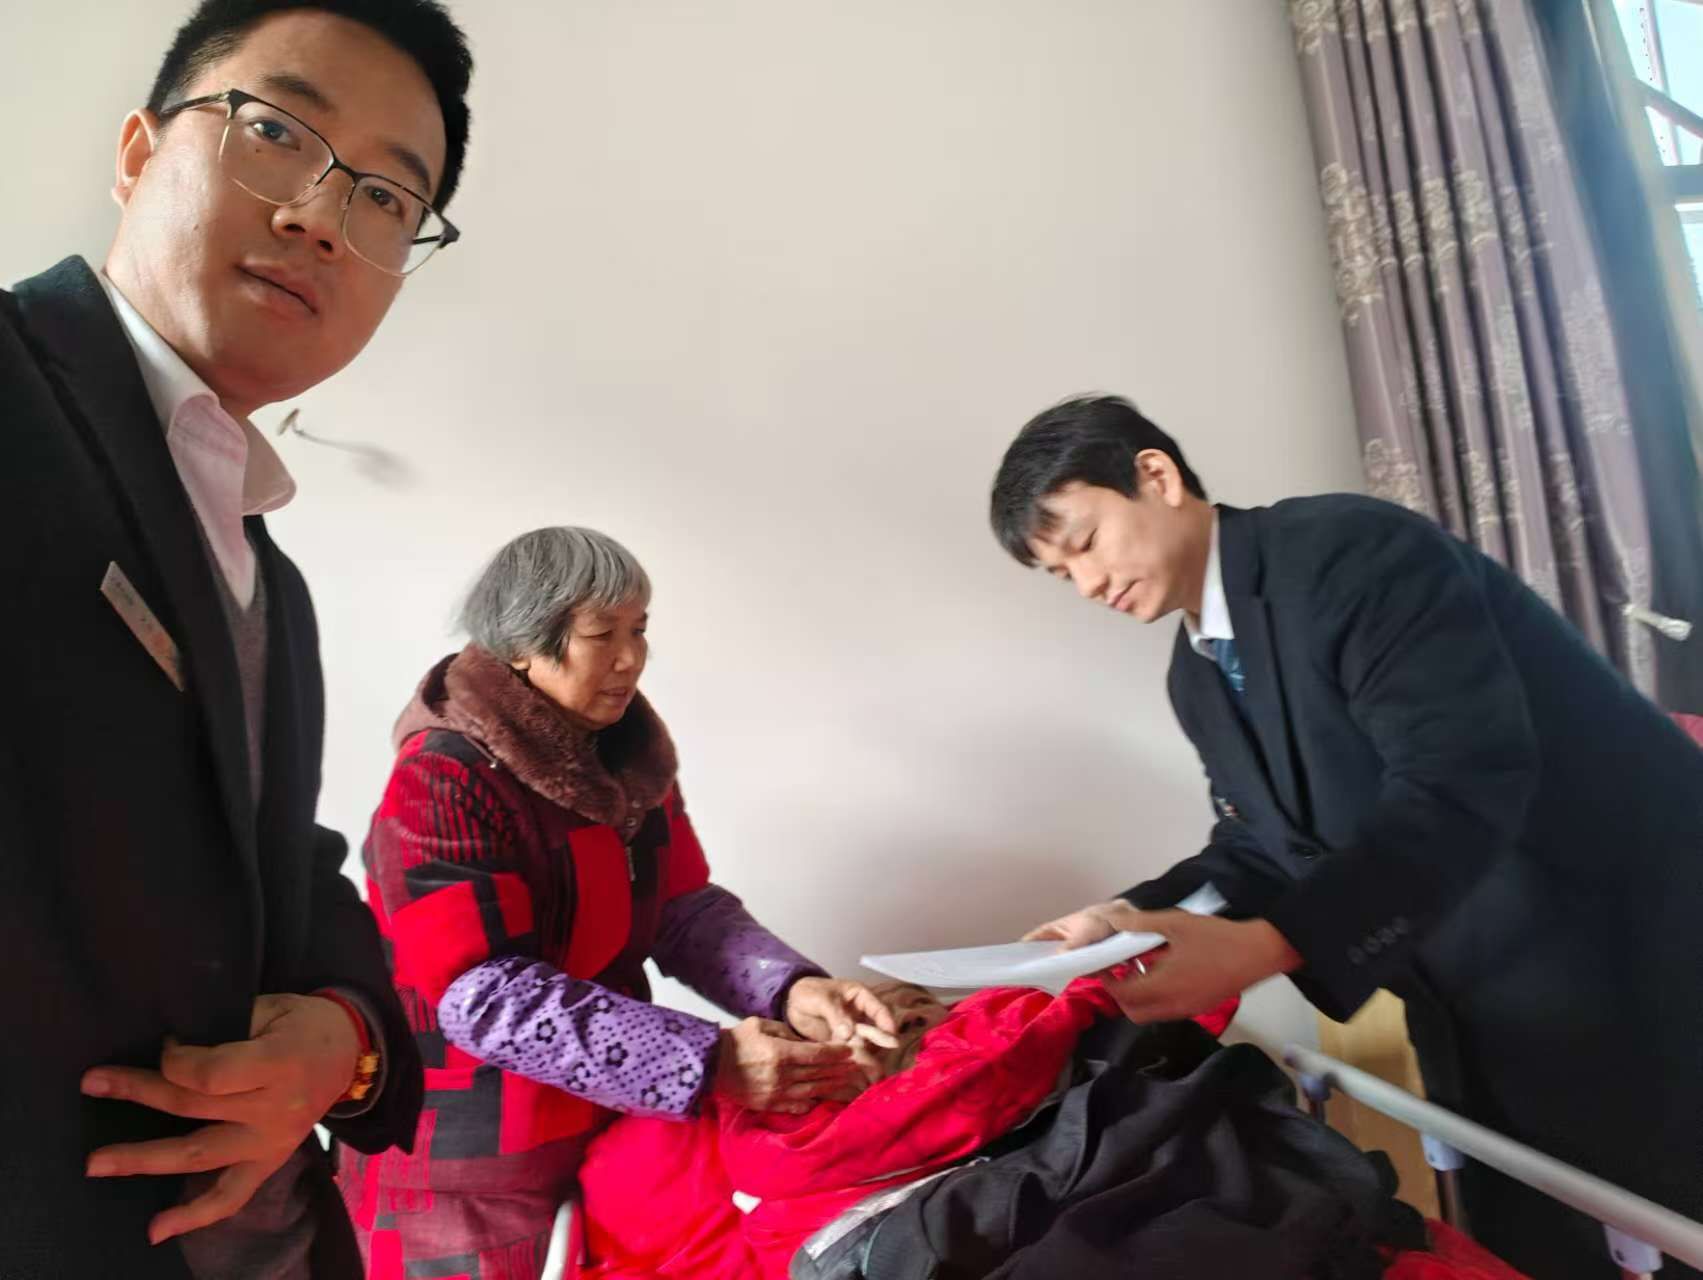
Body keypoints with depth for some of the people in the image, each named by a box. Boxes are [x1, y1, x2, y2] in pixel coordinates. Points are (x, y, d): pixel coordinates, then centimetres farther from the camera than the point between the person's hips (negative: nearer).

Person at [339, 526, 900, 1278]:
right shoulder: (441, 783, -20)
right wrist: (708, 1065, -32)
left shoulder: (630, 759, 2)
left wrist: (789, 990, -20)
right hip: (475, 1172, -6)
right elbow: (483, 994, -26)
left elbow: (685, 909, 0)